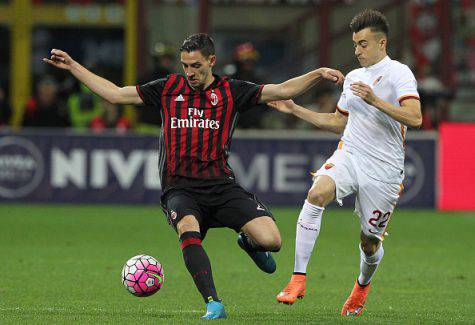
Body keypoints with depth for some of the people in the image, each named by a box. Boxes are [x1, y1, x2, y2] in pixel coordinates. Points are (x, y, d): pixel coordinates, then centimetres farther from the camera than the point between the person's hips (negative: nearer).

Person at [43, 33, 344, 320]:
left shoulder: (231, 91, 8)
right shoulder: (168, 88, 11)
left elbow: (282, 91, 5)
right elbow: (116, 94, 17)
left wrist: (318, 74, -9)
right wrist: (72, 66, 15)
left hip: (221, 186, 0)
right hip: (180, 187, 0)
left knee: (271, 240, -17)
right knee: (188, 230, -36)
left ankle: (249, 243, 22)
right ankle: (214, 305, -36)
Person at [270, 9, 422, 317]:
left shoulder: (398, 73, -6)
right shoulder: (353, 77, 16)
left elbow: (415, 118, -21)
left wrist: (374, 100, -29)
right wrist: (295, 109, 24)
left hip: (383, 170, -4)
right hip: (349, 155, 4)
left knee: (370, 242, 6)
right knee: (317, 194, -28)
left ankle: (363, 284, 43)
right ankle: (299, 279, -29)